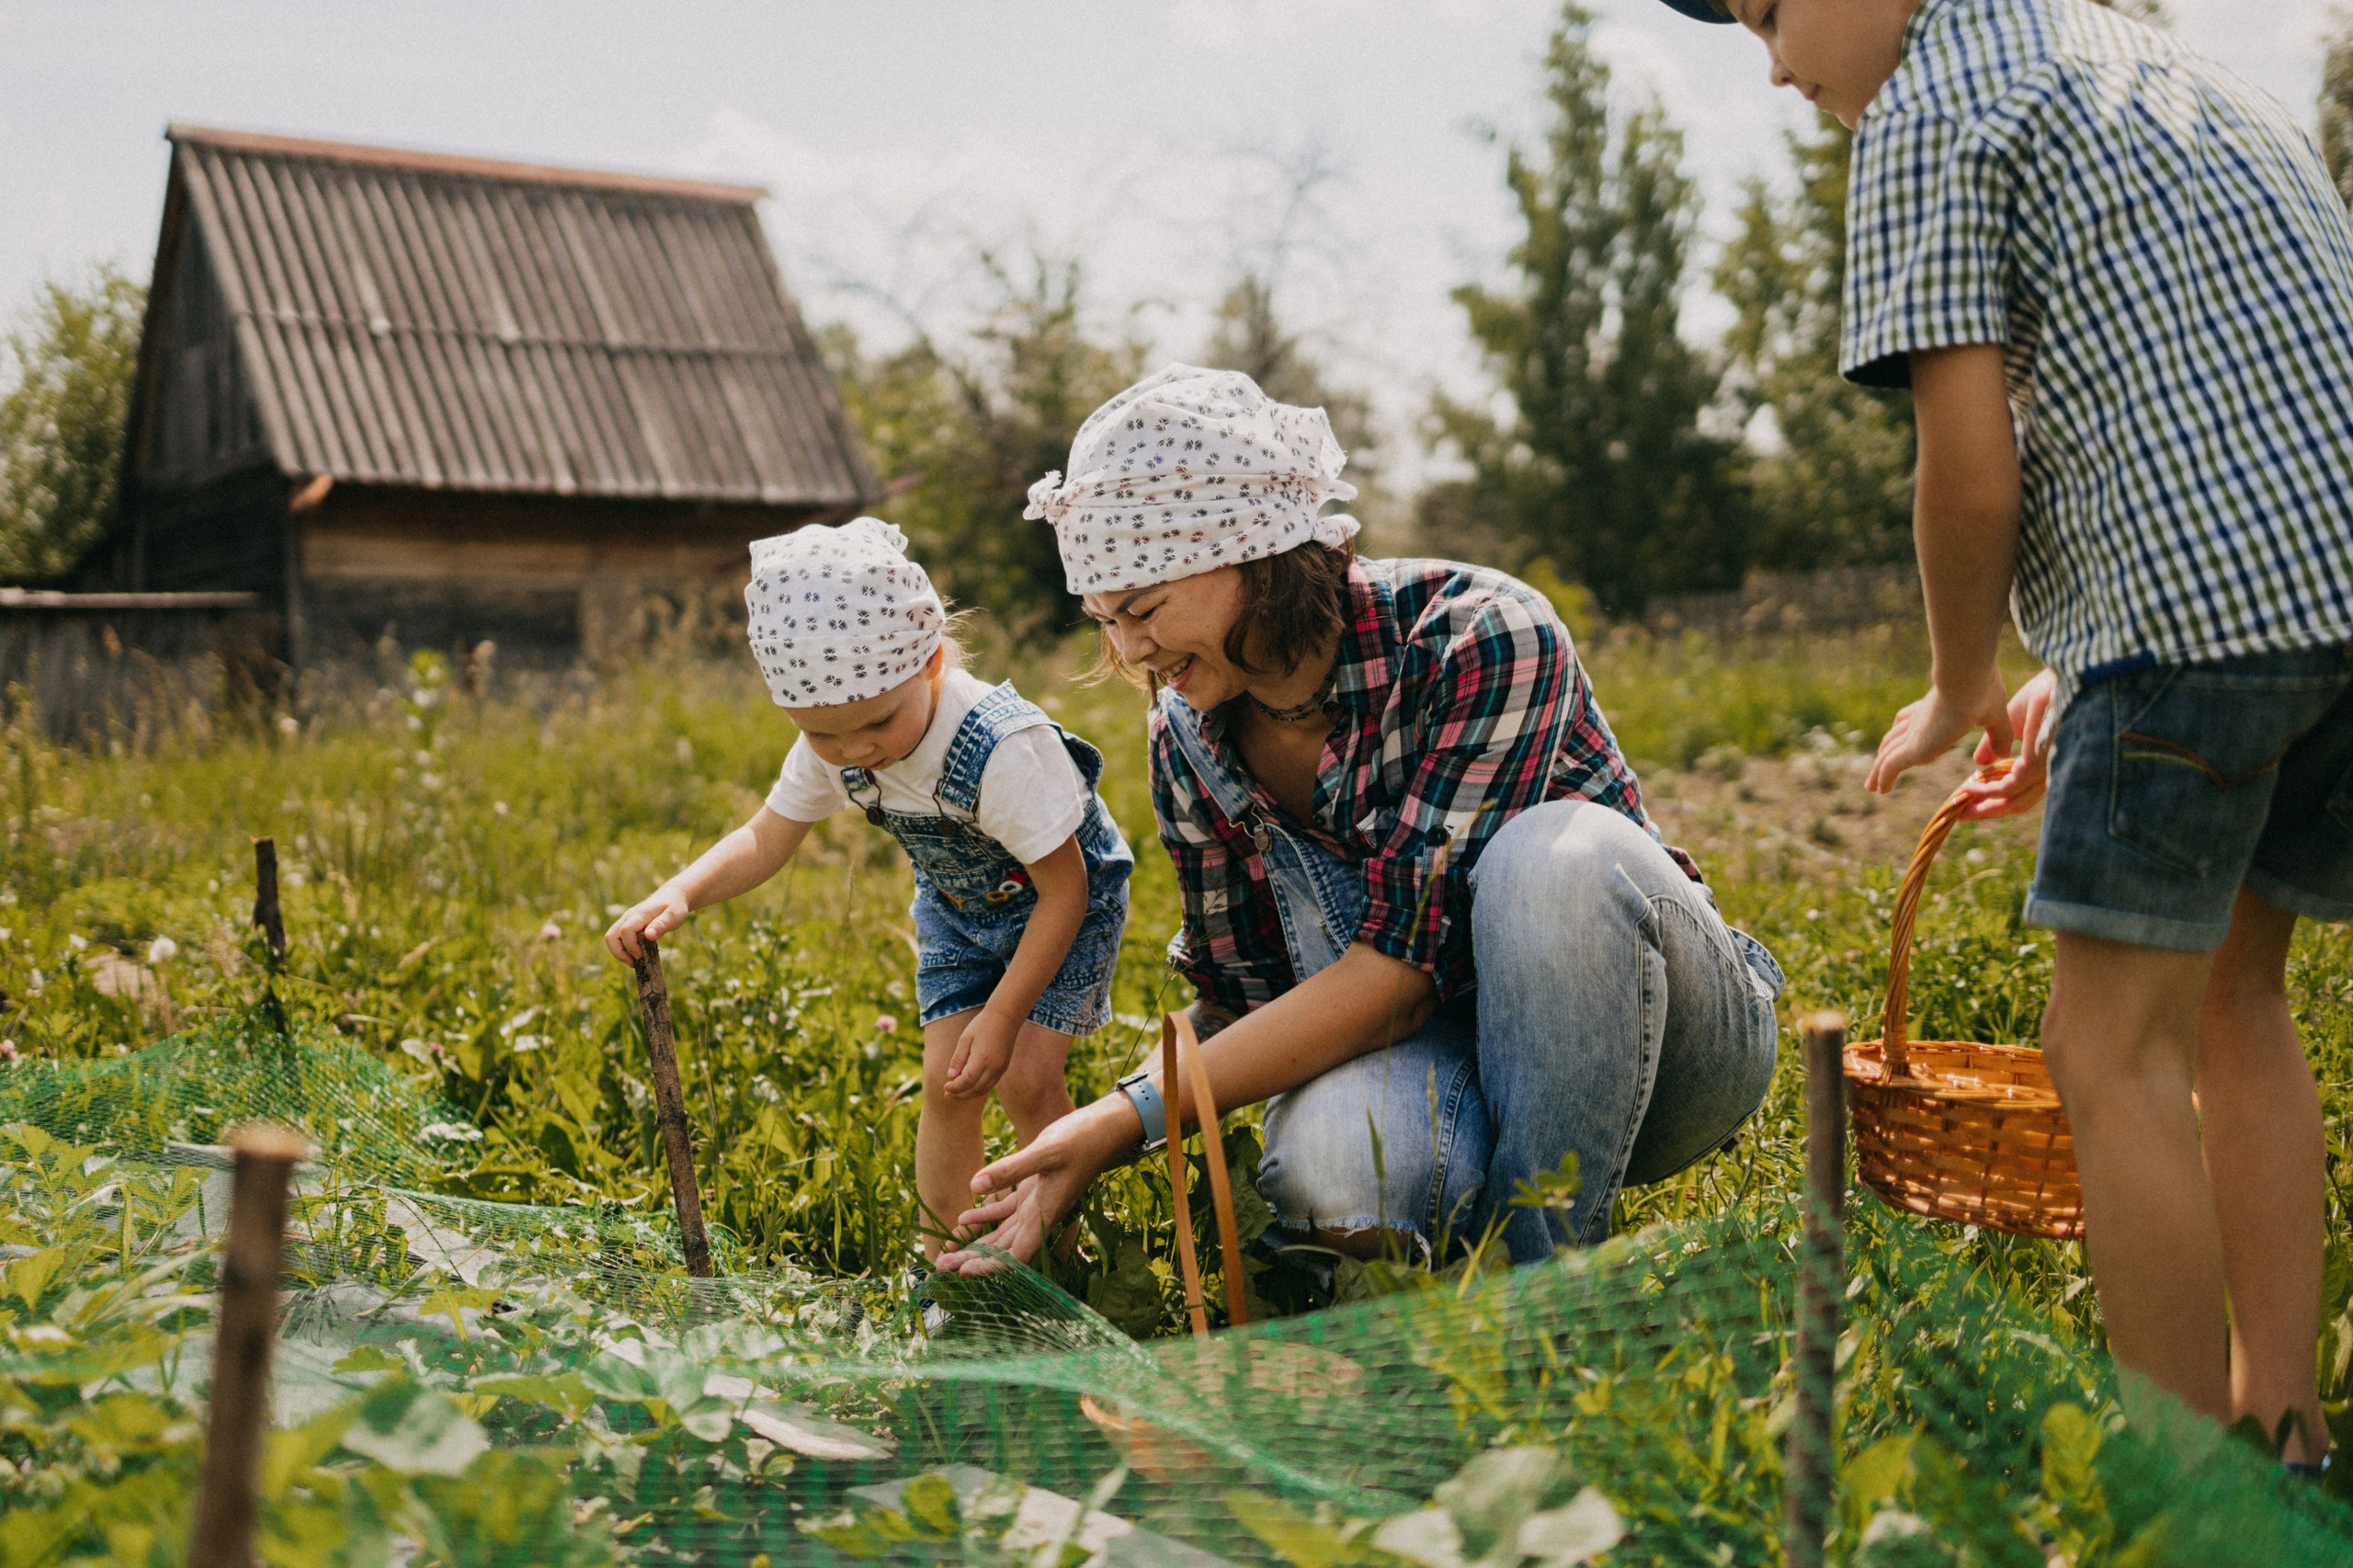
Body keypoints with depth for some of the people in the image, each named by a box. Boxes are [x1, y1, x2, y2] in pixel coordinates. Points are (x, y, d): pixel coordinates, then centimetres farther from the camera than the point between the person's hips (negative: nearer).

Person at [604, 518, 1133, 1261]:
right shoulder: (826, 753, -20)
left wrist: (1003, 1017, -26)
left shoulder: (1008, 751, -39)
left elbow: (1064, 890, -29)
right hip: (958, 913, 5)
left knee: (1024, 1079, -14)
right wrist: (678, 895, -25)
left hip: (1056, 912, -5)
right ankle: (937, 1259, 12)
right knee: (947, 1082, -2)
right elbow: (766, 839, -6)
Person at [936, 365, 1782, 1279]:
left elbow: (1400, 970, -29)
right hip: (1449, 1059, 2)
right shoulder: (1189, 743, -5)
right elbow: (1239, 997, 3)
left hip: (1659, 1045, -2)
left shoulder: (1485, 638, -24)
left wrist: (1133, 1116, -29)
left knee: (1557, 853, -37)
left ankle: (1545, 1274, -20)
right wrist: (1082, 1152, -14)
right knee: (1332, 1165, -36)